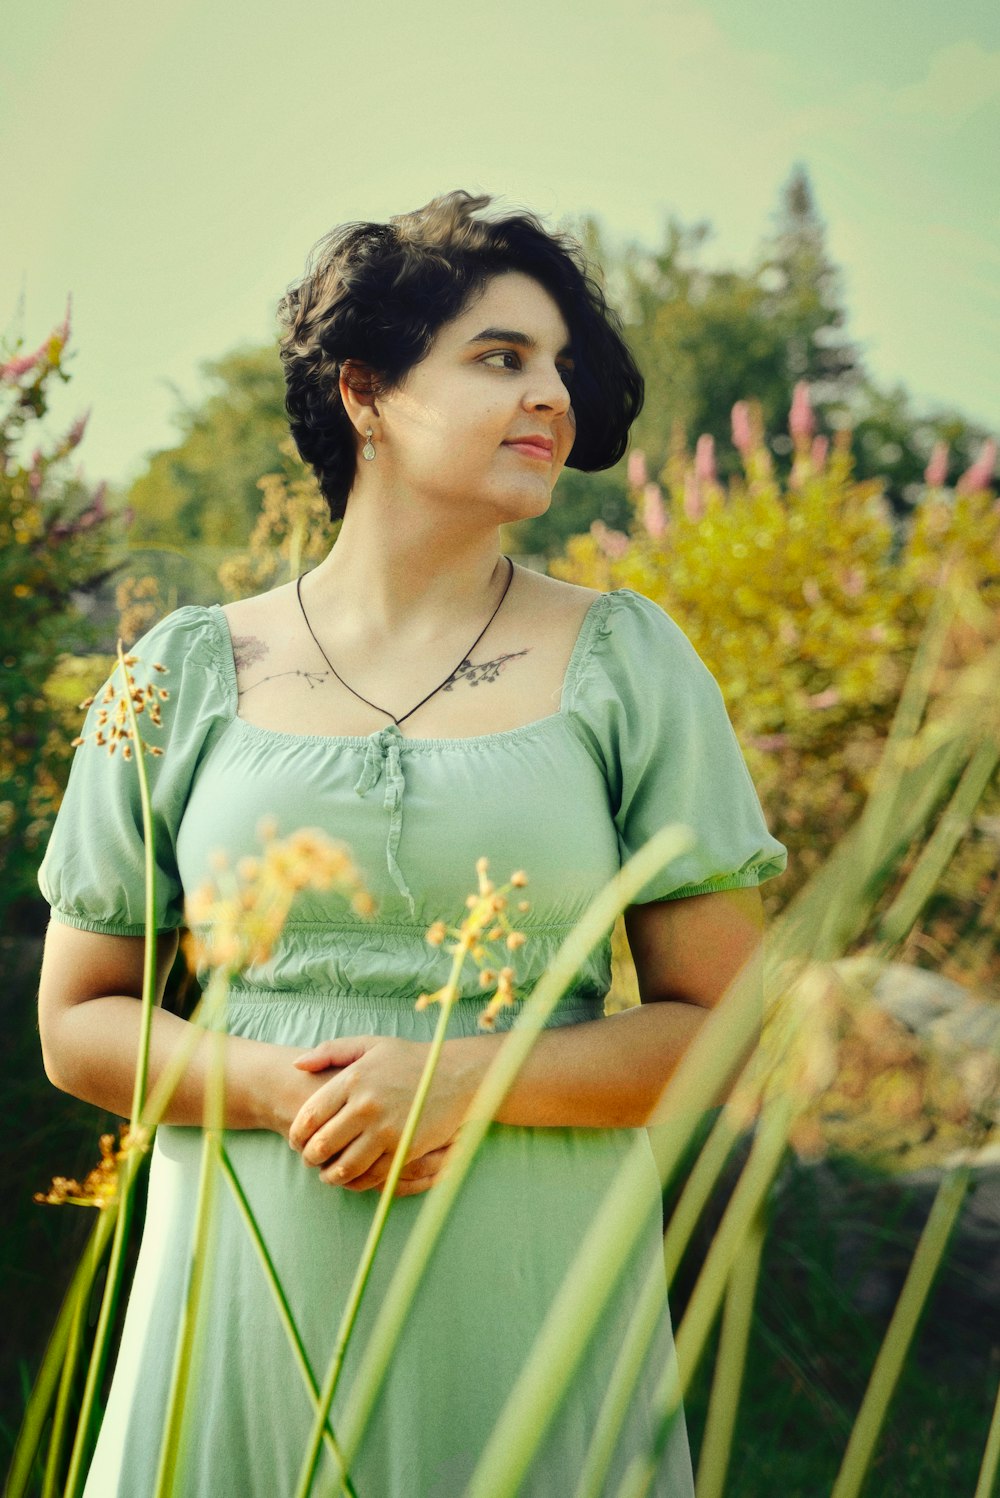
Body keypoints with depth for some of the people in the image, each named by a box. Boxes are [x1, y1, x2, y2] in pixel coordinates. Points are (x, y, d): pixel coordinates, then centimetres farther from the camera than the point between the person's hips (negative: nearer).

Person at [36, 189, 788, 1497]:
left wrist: (463, 1077, -16)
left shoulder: (627, 665, 1)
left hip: (533, 1304, 0)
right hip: (251, 1306, 1)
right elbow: (78, 1023, 6)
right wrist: (283, 1090, -12)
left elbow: (722, 1029, 0)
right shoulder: (186, 677, 2)